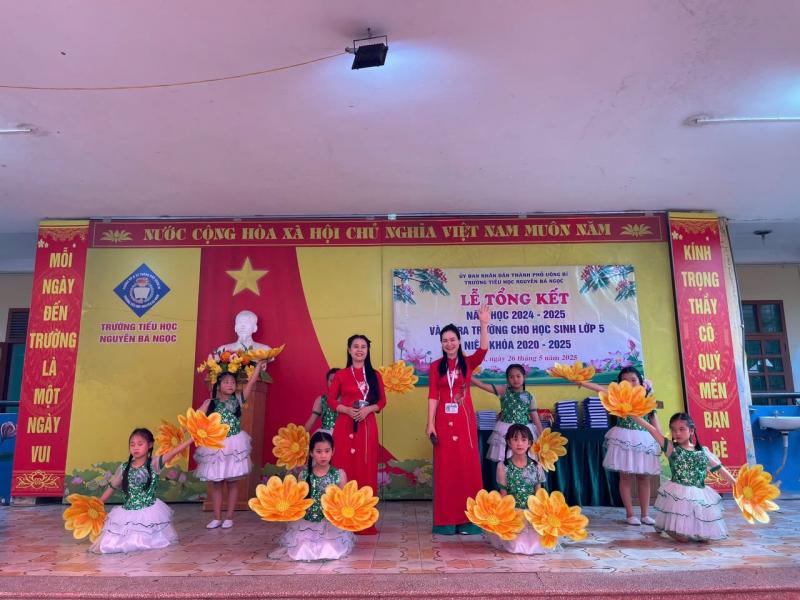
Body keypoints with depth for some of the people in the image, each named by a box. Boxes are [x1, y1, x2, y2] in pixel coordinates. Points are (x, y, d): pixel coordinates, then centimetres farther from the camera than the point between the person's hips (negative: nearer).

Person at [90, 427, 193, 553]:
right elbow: (111, 487, 10)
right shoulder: (124, 468, 0)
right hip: (128, 514, 2)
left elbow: (173, 452, -19)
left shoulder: (154, 463, -9)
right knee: (111, 544, -6)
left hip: (150, 512, -2)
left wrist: (193, 438, -28)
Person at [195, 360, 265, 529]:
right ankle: (217, 518, 19)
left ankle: (229, 517, 17)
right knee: (215, 482, 8)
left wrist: (259, 364, -10)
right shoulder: (210, 403, 0)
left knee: (232, 482, 6)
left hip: (234, 445, -1)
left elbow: (251, 382, -7)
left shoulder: (237, 399, -1)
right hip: (215, 446, 1)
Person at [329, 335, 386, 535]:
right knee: (345, 468, -3)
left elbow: (382, 400, 8)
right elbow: (330, 399, 4)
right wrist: (347, 410, -12)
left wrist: (368, 409, -10)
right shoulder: (341, 375, 4)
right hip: (345, 426, -1)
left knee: (366, 469, 1)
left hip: (367, 426, 2)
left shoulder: (374, 375, 10)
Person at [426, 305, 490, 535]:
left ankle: (467, 519, 10)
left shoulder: (468, 362, 5)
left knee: (468, 466, 1)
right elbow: (433, 395, 1)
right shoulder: (436, 366, 6)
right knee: (445, 467, 2)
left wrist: (484, 324, -25)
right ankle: (446, 519, 8)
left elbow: (483, 350, -15)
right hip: (444, 420, 0)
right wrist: (430, 424, -6)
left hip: (465, 419, 0)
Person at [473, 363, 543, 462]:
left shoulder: (529, 397, 2)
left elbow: (536, 419, 4)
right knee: (503, 462, 0)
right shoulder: (504, 391, -1)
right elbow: (483, 385, -8)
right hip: (505, 431, -1)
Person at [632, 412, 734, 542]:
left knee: (705, 538, 5)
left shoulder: (703, 452, 7)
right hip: (678, 496, -3)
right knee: (681, 537, -6)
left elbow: (721, 469, 14)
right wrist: (633, 414, -18)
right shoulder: (671, 448, -3)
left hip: (700, 497, 4)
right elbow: (652, 430, -11)